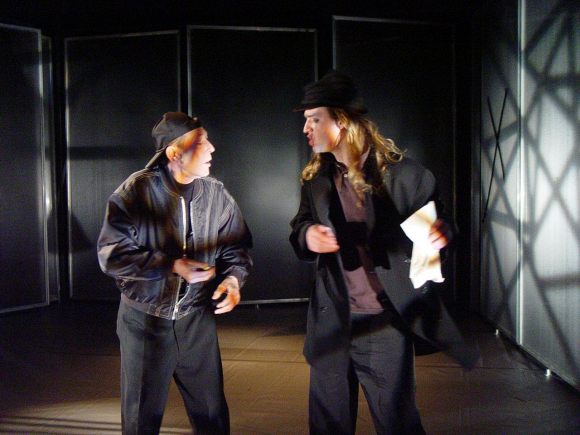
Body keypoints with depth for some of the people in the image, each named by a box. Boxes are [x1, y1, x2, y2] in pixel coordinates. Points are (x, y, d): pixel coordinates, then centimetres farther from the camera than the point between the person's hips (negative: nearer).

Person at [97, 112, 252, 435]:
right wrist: (172, 265, -25)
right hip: (145, 319, -2)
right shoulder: (136, 191, -14)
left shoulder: (216, 194, -4)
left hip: (197, 319, 3)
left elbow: (237, 245, 2)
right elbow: (112, 254, -17)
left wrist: (234, 277, -19)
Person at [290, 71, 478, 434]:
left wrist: (440, 234, -26)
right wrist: (306, 235, -13)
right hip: (332, 325, 4)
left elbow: (436, 223, -2)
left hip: (386, 326, -4)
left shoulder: (402, 173, -10)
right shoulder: (315, 179, 3)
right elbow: (300, 227, 11)